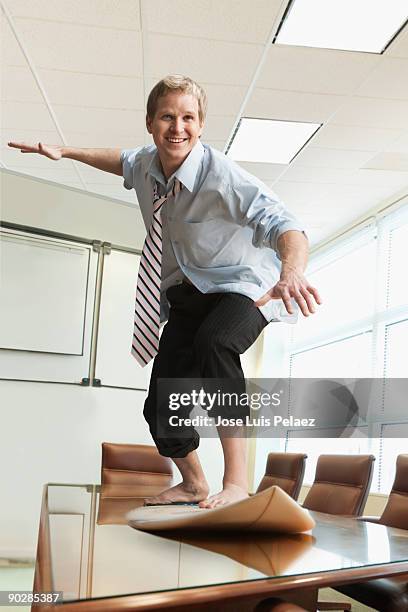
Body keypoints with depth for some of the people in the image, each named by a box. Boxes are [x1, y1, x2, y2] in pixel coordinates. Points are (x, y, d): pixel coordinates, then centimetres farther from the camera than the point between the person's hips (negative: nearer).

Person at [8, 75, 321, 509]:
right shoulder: (146, 164, -8)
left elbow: (283, 225, -40)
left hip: (241, 288, -6)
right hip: (186, 294, 6)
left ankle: (236, 483, -29)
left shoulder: (221, 175, -28)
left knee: (213, 341, -40)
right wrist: (65, 152, 13)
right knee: (161, 408, 5)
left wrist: (291, 273, -61)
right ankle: (193, 485, 34)